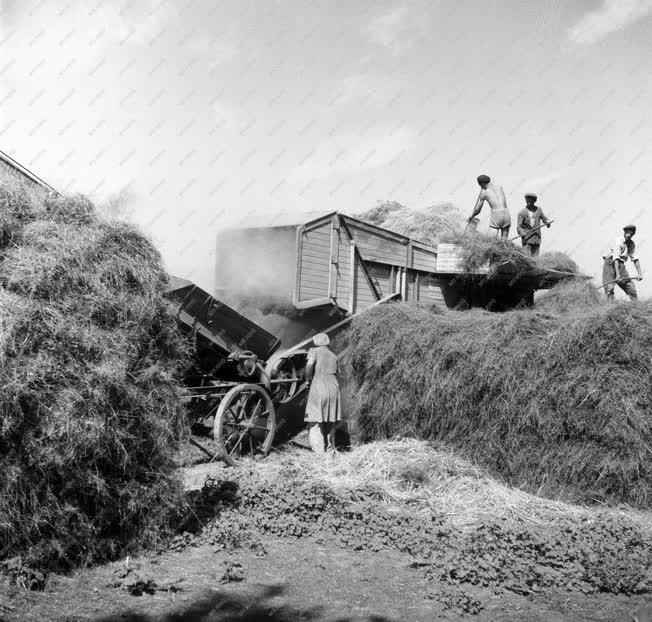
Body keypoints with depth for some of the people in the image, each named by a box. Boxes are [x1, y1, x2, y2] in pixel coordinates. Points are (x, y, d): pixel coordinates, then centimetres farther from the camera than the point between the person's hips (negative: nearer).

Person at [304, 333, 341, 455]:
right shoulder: (333, 355, 18)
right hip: (333, 389, 6)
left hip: (318, 388, -6)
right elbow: (335, 373, 14)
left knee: (315, 424, -3)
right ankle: (330, 450, 22)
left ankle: (319, 453, -10)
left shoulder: (314, 351, 1)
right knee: (330, 423, 16)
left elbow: (309, 365, -16)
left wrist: (309, 378, 0)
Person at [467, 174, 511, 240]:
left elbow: (477, 210, 13)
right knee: (505, 239, 6)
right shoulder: (500, 187, 18)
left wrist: (471, 216, 33)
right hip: (506, 213, 4)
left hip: (496, 215, -4)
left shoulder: (483, 193, 8)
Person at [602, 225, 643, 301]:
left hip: (621, 265, 7)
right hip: (610, 263, -7)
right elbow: (616, 258, -25)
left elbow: (635, 259, 7)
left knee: (630, 286, -1)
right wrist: (617, 275, -33)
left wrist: (640, 274, -3)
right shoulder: (618, 240, -15)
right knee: (609, 288, -17)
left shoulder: (631, 244, 7)